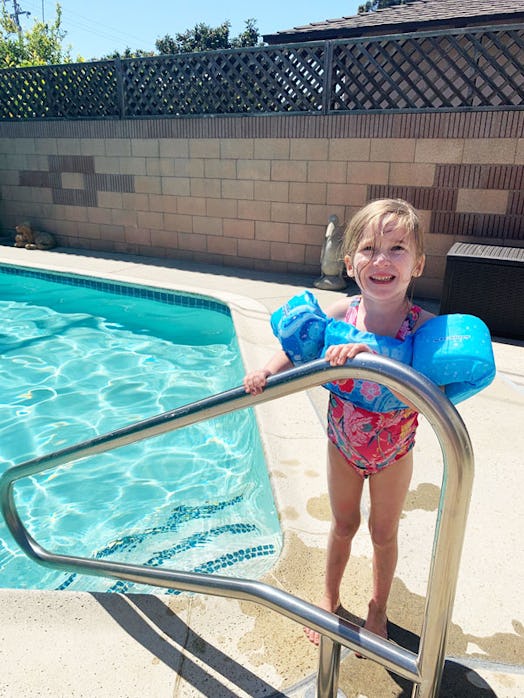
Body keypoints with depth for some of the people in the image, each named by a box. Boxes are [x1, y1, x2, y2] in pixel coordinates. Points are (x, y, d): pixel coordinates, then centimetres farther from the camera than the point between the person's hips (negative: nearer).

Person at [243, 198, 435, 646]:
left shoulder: (425, 326, -26)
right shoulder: (341, 313, -20)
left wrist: (368, 356, -52)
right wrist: (268, 371, -27)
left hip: (393, 454, -1)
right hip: (343, 444, 1)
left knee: (384, 533, 20)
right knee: (343, 525, 22)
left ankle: (378, 608, 48)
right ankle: (330, 599, 48)